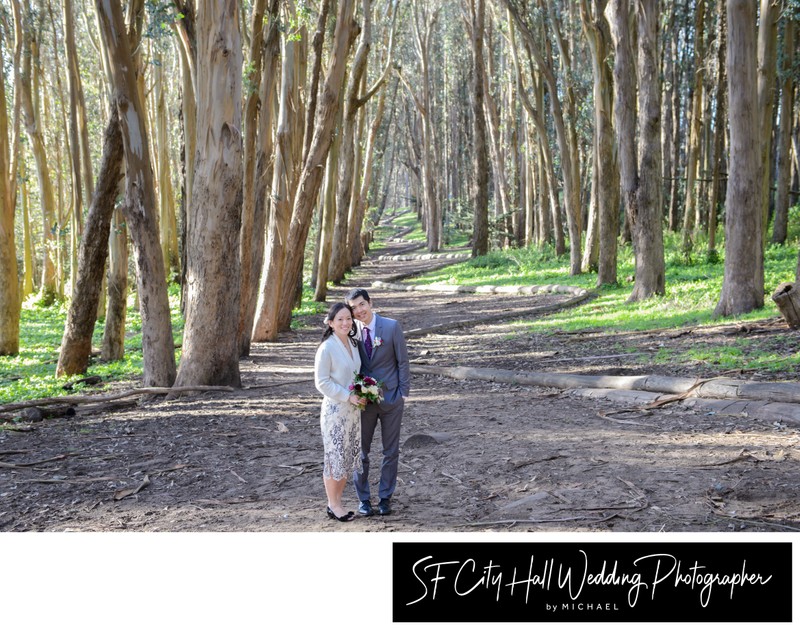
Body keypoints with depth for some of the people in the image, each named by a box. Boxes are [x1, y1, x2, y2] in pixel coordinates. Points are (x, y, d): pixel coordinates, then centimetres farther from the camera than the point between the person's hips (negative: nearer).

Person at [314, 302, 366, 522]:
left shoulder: (352, 344, 7)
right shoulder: (326, 349, -16)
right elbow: (322, 382, -15)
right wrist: (348, 396, -19)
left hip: (353, 409, 7)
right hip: (335, 410, -7)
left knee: (349, 457, 13)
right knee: (335, 458, 2)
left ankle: (337, 502, 25)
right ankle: (333, 505, 15)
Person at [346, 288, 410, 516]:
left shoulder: (391, 327, -8)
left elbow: (402, 361, -4)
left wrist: (403, 392, -6)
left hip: (390, 398, -1)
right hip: (364, 400, 2)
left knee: (391, 451, 7)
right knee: (361, 451, 6)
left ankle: (385, 497, 20)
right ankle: (363, 498, 20)